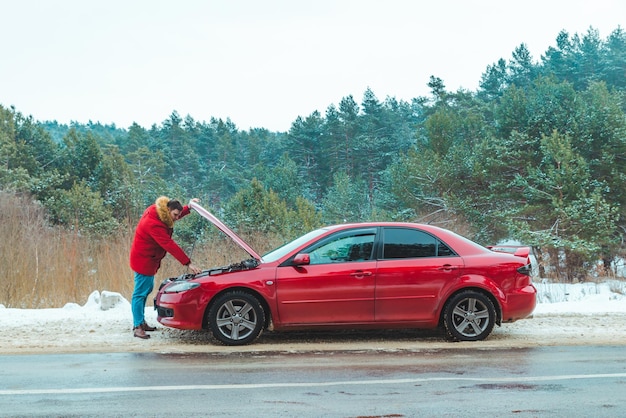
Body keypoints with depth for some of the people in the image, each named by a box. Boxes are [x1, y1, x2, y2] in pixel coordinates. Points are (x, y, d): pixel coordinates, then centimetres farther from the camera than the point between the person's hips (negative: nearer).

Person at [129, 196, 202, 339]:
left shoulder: (157, 212, 0)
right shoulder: (154, 224, -30)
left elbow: (175, 215, 21)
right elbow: (170, 245, -33)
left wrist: (188, 208, 6)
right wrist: (188, 263, -33)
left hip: (149, 259, 11)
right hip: (143, 260, -11)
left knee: (147, 289, 18)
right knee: (140, 293, -5)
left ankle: (141, 322, 29)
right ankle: (137, 327, -1)